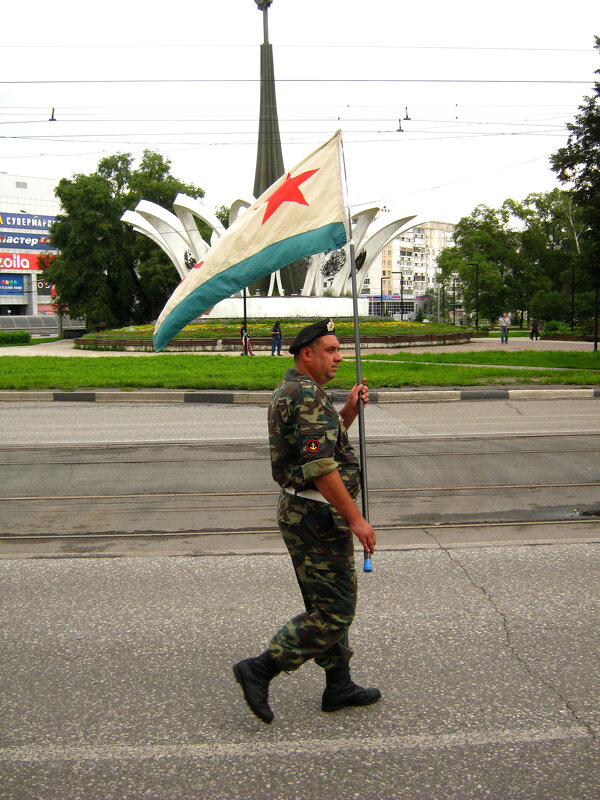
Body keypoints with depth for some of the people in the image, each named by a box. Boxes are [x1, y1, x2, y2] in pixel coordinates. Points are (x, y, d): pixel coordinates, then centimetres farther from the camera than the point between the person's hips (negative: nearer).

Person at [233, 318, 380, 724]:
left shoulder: (291, 391, 15)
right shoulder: (306, 395, -19)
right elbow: (320, 468, -25)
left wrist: (348, 411, 11)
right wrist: (355, 519, -21)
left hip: (301, 511, 11)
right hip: (317, 517, -11)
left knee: (331, 604, 18)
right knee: (334, 612, -3)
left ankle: (339, 686, 29)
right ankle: (260, 670, 2)